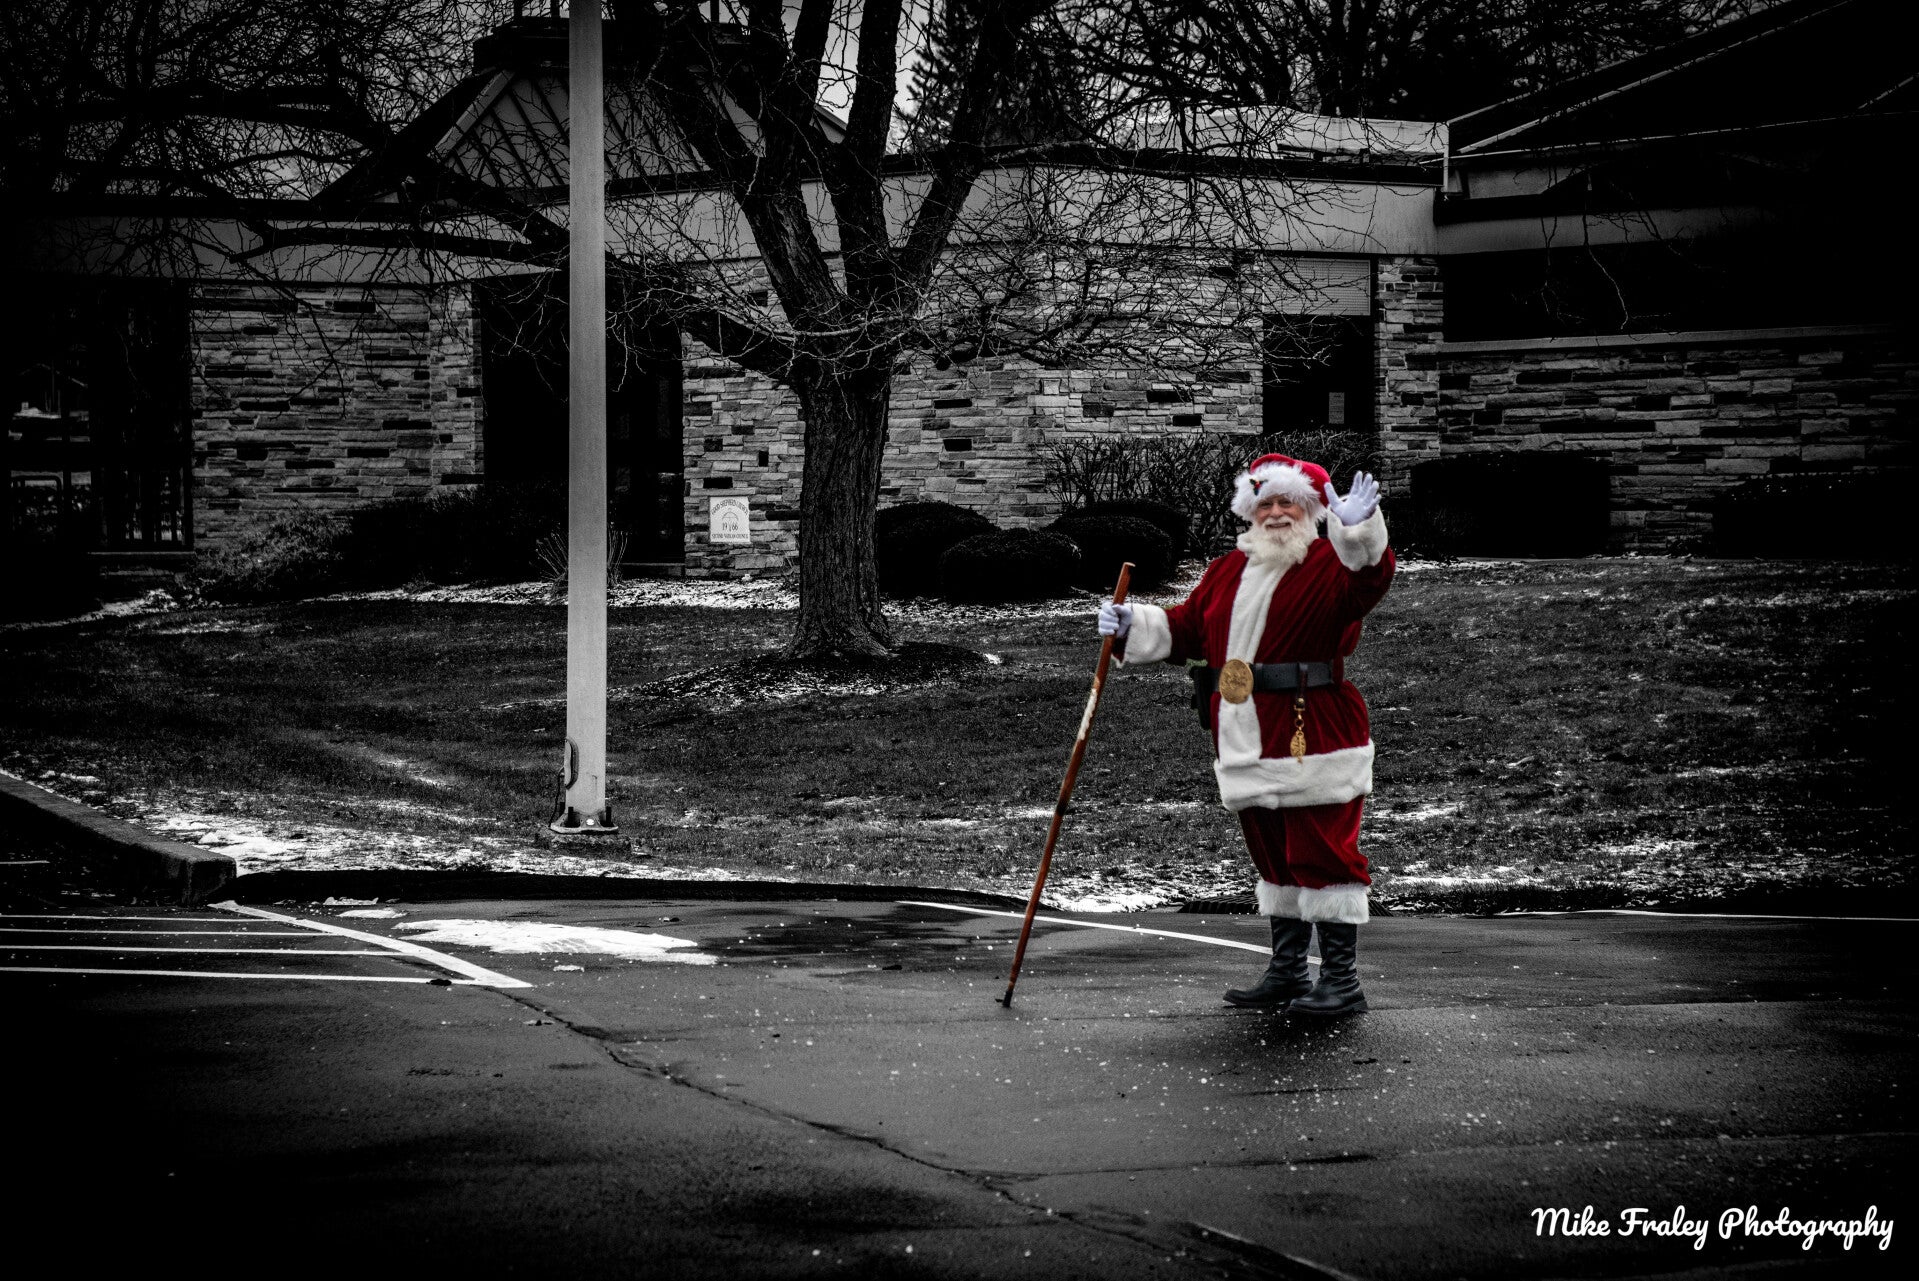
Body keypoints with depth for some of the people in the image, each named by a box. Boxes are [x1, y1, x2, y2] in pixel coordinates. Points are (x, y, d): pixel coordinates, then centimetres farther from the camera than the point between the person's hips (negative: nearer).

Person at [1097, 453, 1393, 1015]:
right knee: (1274, 857, 15)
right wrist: (1132, 626, 7)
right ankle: (1287, 973, 25)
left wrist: (1359, 528, -46)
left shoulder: (1331, 564, -6)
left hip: (1313, 742, -7)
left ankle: (1341, 979, -2)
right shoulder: (1228, 571, 16)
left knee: (1323, 856, -6)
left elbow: (1368, 576, -28)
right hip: (1247, 746, 7)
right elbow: (1186, 628, 21)